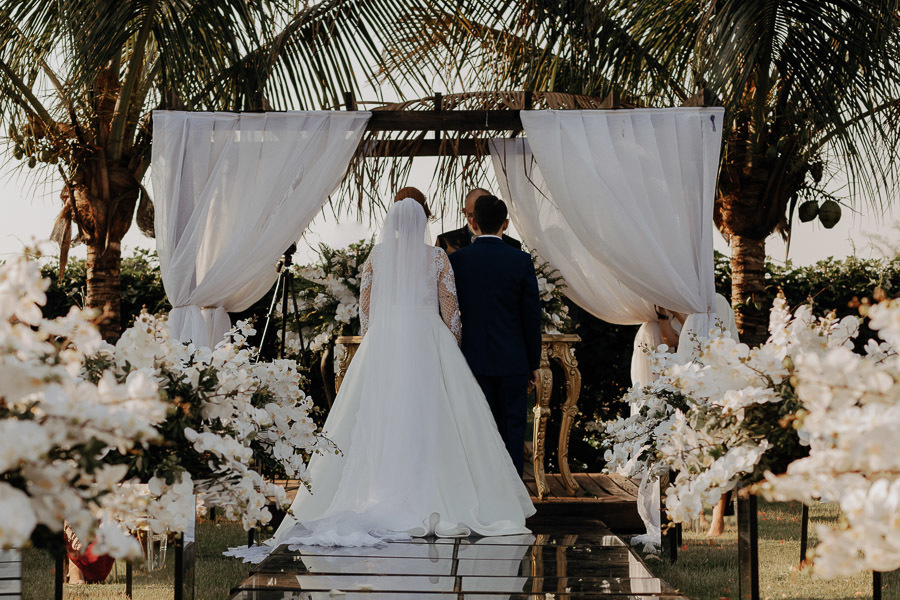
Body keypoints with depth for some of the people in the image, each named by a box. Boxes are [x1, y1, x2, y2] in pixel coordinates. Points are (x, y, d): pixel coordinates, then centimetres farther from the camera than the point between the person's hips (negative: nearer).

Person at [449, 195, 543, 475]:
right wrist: (534, 363, 7)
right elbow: (532, 317, -3)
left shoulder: (456, 260, -4)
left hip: (473, 360, 1)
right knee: (512, 427, 6)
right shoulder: (521, 261, -6)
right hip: (512, 360, -1)